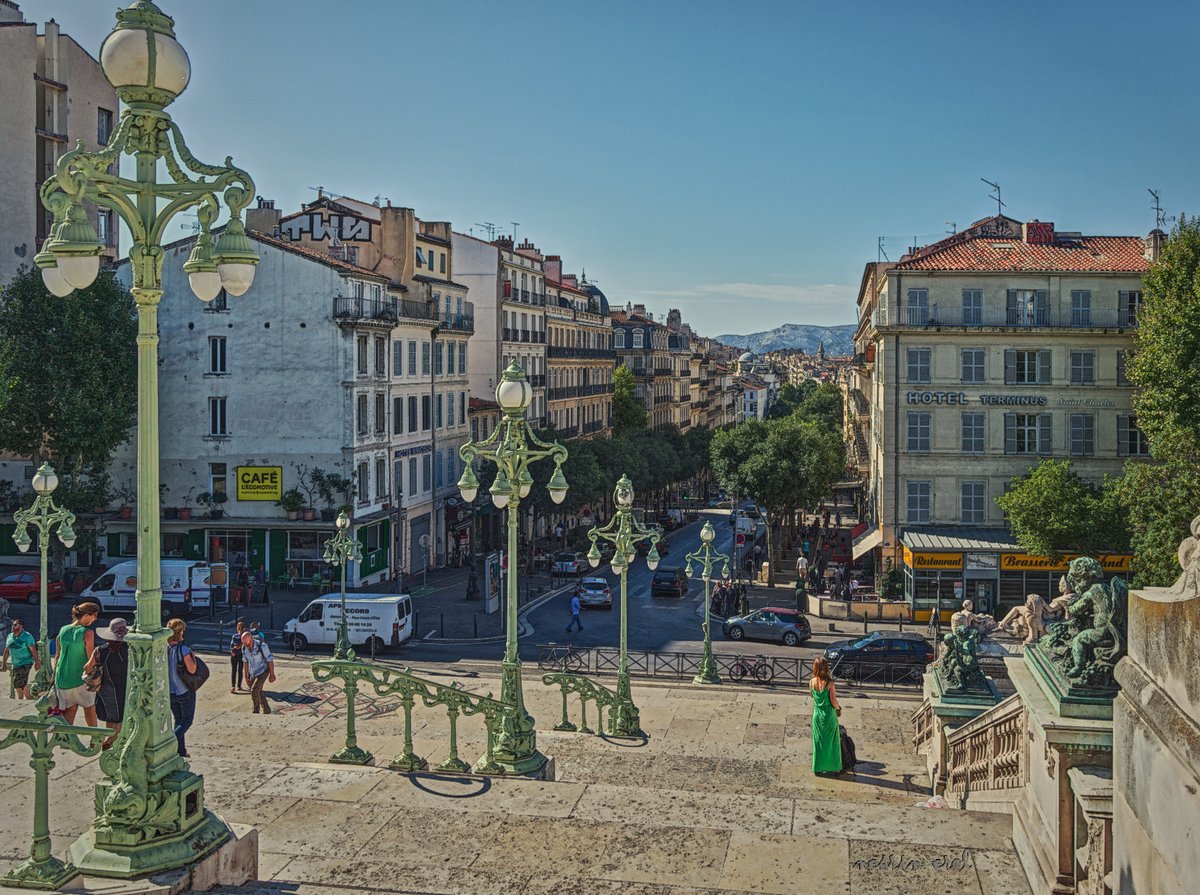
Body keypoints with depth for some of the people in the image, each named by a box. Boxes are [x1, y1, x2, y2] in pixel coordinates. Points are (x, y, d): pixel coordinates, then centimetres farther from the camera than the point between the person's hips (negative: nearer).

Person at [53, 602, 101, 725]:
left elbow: (57, 657, 10)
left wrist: (54, 677, 18)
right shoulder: (87, 633, -14)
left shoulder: (63, 631, 3)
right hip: (80, 679, -4)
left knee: (69, 711, 12)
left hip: (62, 680, 4)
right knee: (89, 706, 16)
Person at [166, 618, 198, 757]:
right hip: (185, 691, -5)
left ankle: (181, 751, 19)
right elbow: (192, 669, -21)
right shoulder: (183, 648, -20)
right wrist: (193, 658, -5)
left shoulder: (164, 648, -4)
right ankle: (172, 740, -14)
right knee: (187, 720, 9)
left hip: (170, 692, 5)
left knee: (178, 720, 18)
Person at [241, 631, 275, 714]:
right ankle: (266, 711, 28)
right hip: (253, 673, 6)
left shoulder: (262, 646, -27)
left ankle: (256, 711, -2)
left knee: (254, 691, -17)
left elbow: (270, 660, -16)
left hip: (263, 671, -6)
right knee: (258, 692, 12)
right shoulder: (244, 647, -10)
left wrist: (272, 675, -11)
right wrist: (246, 676, 8)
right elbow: (246, 662, 5)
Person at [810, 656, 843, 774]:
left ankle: (818, 767, 21)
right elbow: (833, 701, -15)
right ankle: (833, 767, 18)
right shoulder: (829, 683, -20)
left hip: (817, 714, 4)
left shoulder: (812, 682, -7)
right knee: (831, 741, 10)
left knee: (818, 741, 15)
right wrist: (839, 708, 4)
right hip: (829, 715, -4)